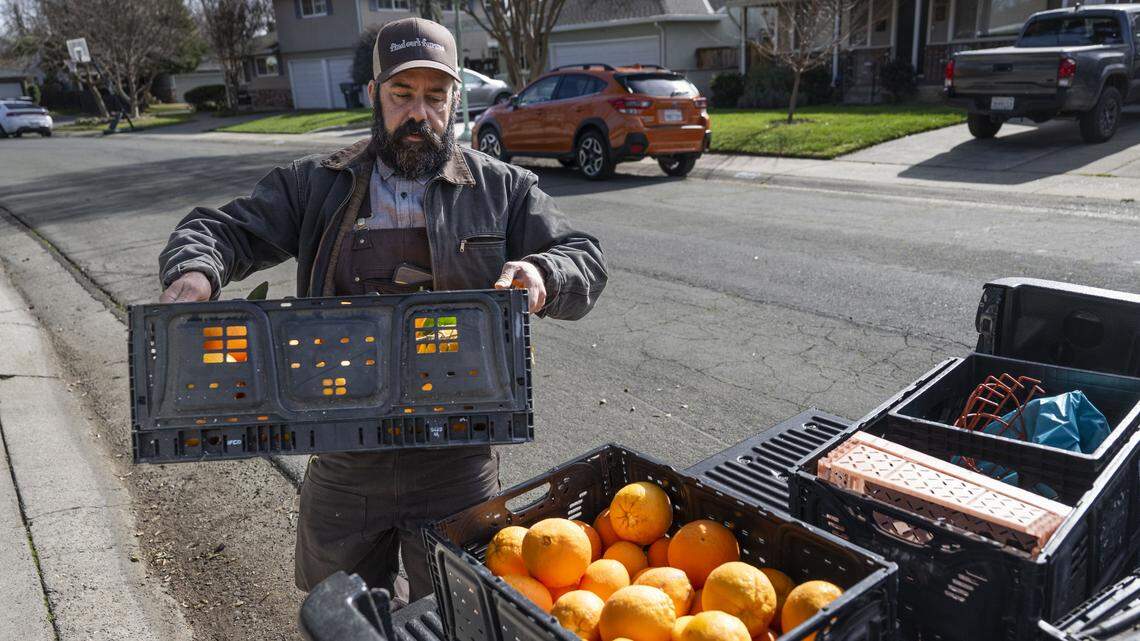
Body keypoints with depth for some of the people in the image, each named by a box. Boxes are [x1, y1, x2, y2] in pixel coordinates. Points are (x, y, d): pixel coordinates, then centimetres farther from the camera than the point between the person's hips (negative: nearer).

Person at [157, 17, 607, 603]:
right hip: (344, 461, 2)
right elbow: (223, 229, 3)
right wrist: (194, 272, -21)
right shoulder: (315, 185, 5)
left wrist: (541, 273, -23)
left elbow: (585, 259, 0)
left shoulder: (503, 189, 2)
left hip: (455, 462, -1)